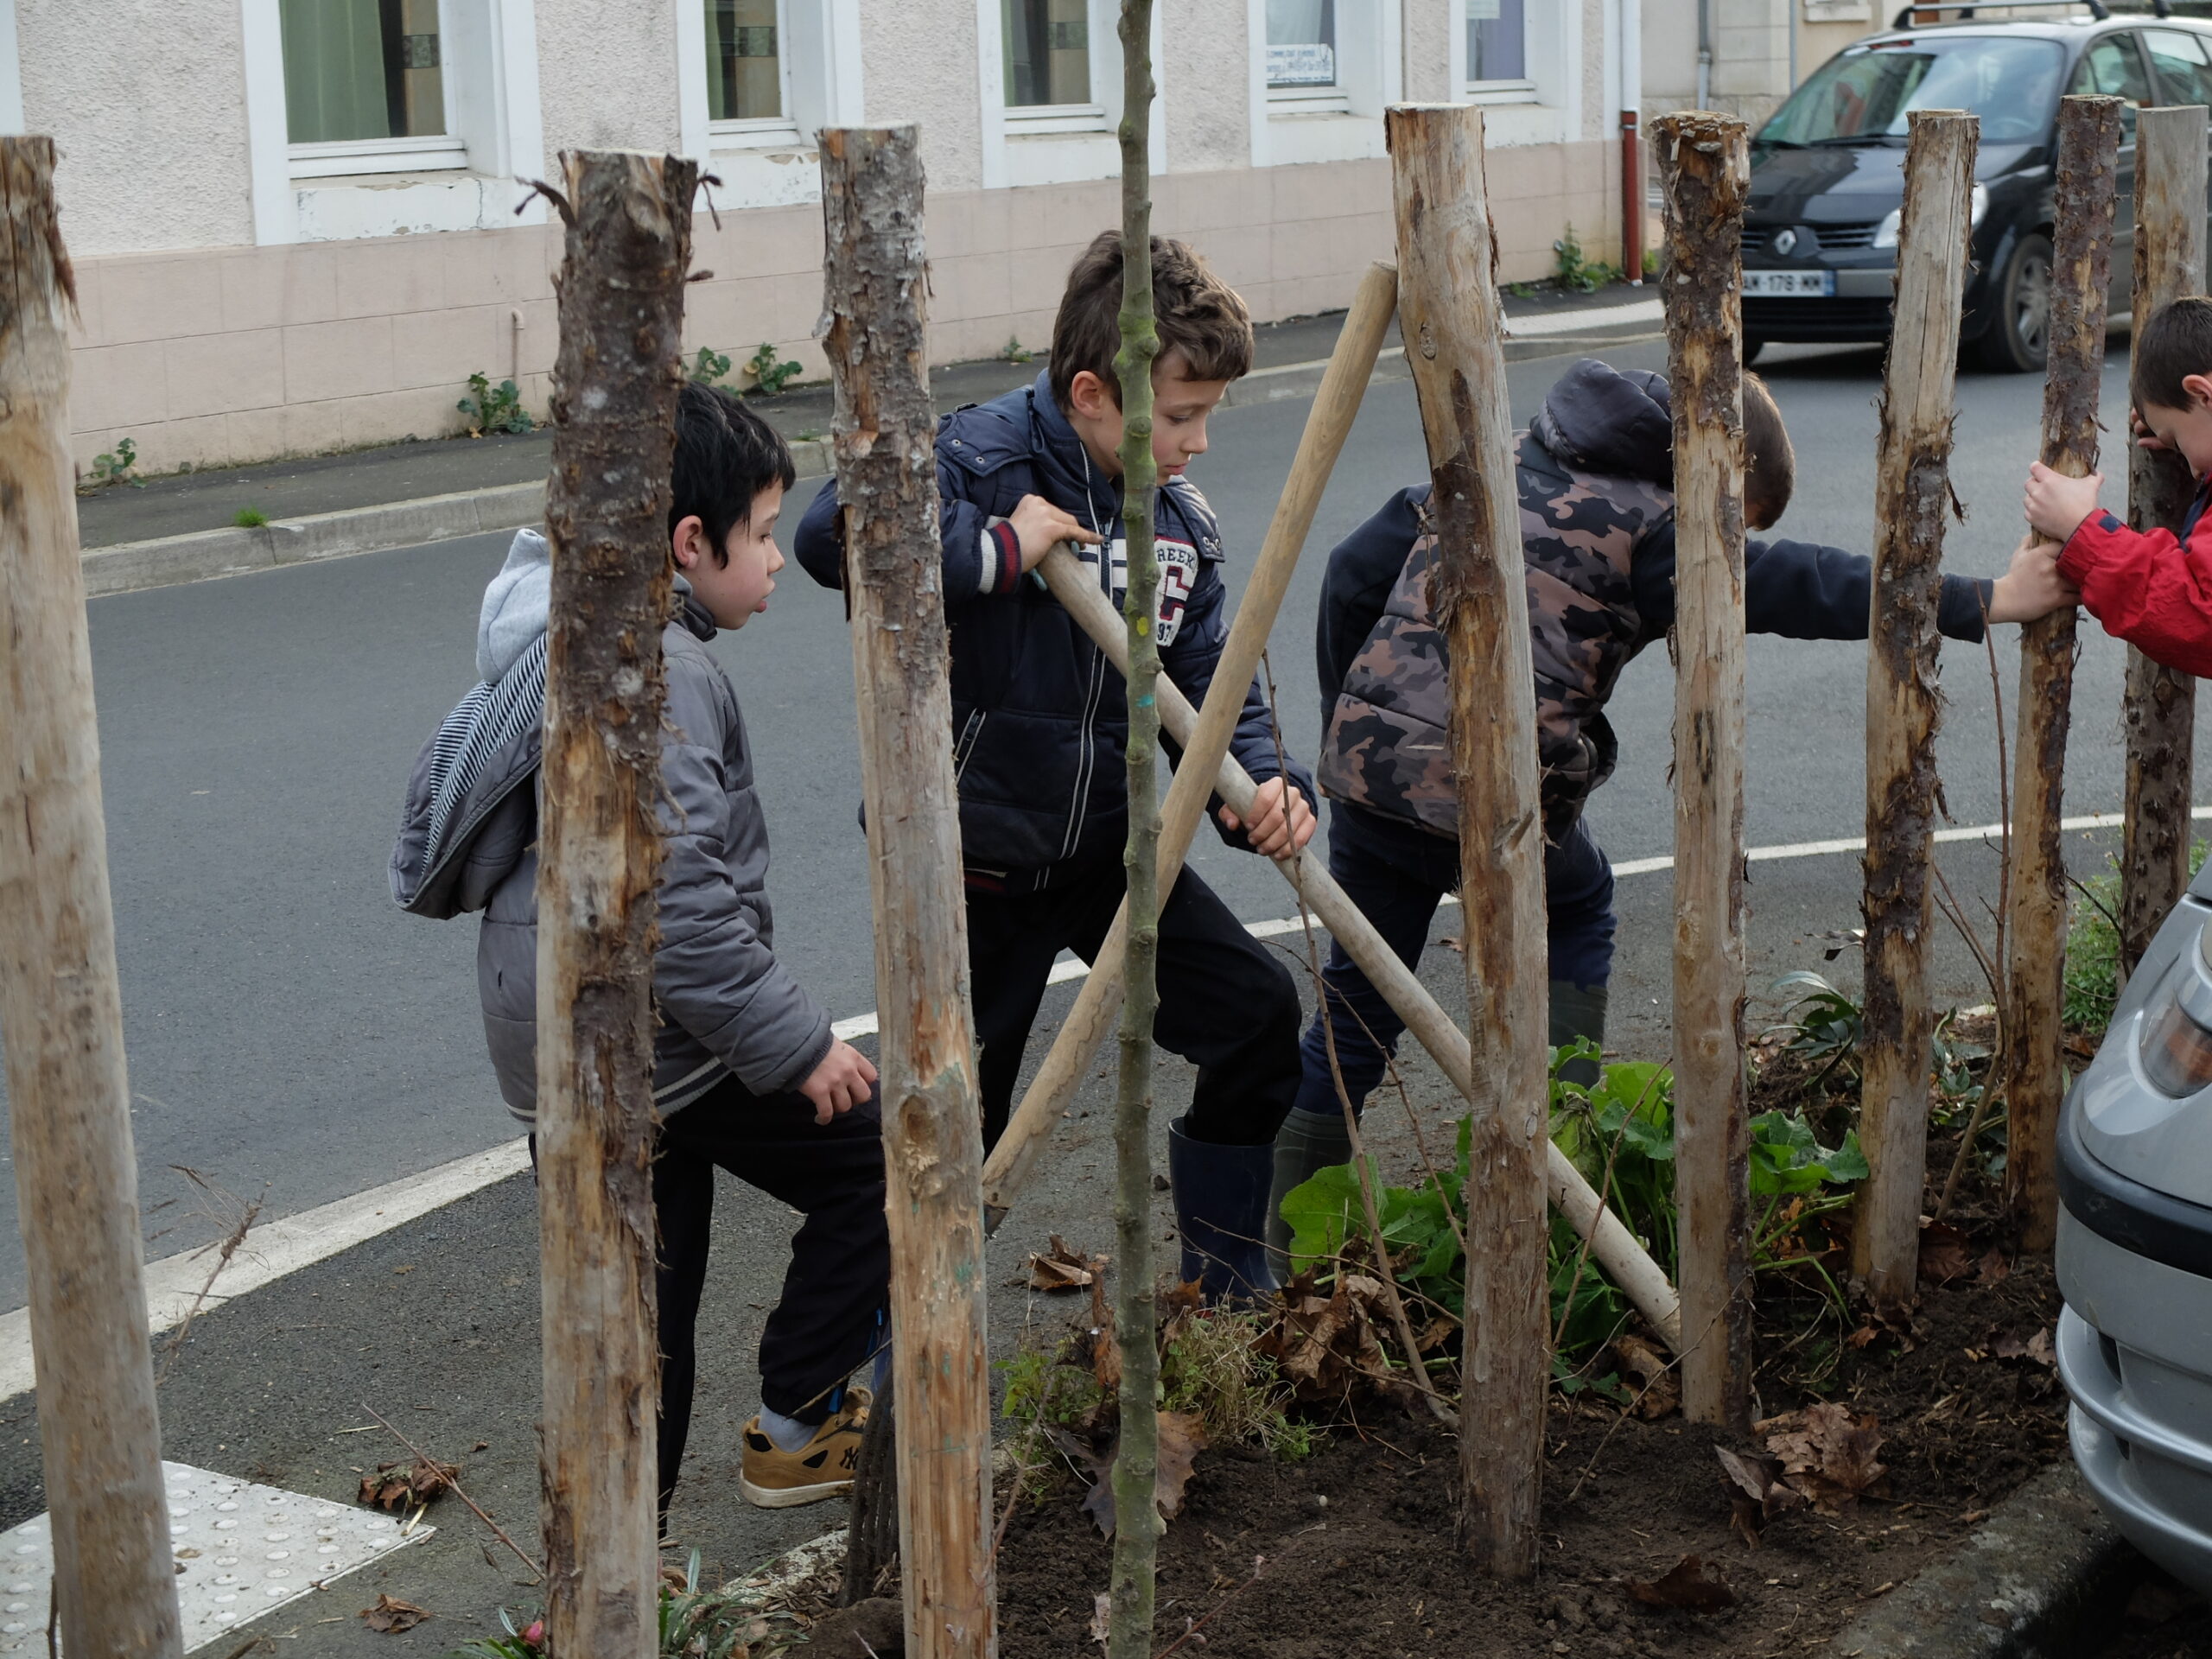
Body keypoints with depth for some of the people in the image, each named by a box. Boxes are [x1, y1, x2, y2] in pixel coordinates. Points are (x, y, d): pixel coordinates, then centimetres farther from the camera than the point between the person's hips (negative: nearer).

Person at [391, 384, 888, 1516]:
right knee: (874, 1162, 6)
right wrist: (795, 1040, -19)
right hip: (655, 1039, -10)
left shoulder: (560, 645, 13)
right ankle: (797, 1427, 13)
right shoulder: (650, 671, -20)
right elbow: (675, 893, -25)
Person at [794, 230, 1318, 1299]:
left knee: (1259, 1013, 5)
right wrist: (997, 550, -33)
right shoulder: (977, 459, -20)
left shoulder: (1181, 522, 1)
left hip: (1105, 848, 6)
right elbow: (831, 534, -38)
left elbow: (1209, 689, 4)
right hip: (971, 861, -6)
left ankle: (1227, 1283, 24)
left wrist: (1263, 784, -15)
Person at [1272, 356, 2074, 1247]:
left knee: (1357, 1004, 15)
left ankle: (1287, 1250, 19)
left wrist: (1348, 719, 24)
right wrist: (1987, 601, -8)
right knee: (1577, 917, 26)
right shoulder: (1652, 528, -5)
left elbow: (1355, 570, 16)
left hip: (1362, 762, 6)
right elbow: (1794, 587, -10)